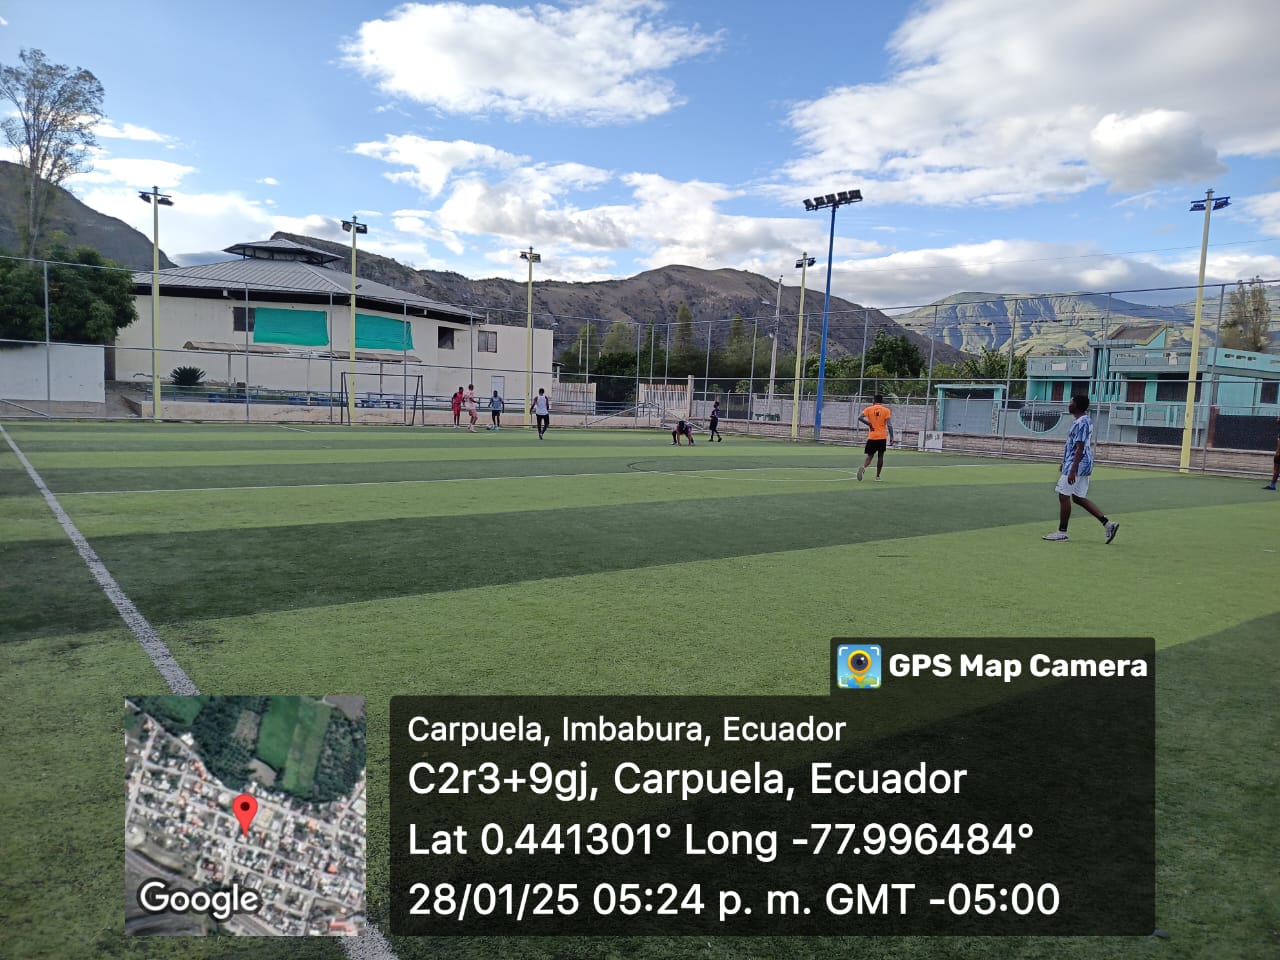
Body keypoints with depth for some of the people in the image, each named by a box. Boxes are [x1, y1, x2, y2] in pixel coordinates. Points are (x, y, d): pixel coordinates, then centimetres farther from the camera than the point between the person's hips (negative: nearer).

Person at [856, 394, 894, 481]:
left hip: (871, 437, 0)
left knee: (870, 456, 7)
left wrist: (869, 424, -1)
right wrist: (891, 437, -3)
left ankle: (863, 467, -23)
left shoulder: (869, 409, 1)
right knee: (880, 456, 12)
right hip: (882, 437, 0)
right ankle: (877, 476, 13)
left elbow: (860, 417, -12)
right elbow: (889, 425, -8)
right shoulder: (886, 410, 0)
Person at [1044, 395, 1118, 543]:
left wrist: (1072, 470, -25)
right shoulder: (1086, 421, 14)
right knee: (1079, 498, 13)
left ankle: (1062, 532, 5)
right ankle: (1108, 524, 11)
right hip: (1084, 465, 10)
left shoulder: (1081, 423, -18)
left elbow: (1080, 449, -22)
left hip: (1077, 464, -10)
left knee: (1064, 496, -2)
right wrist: (1066, 463, 28)